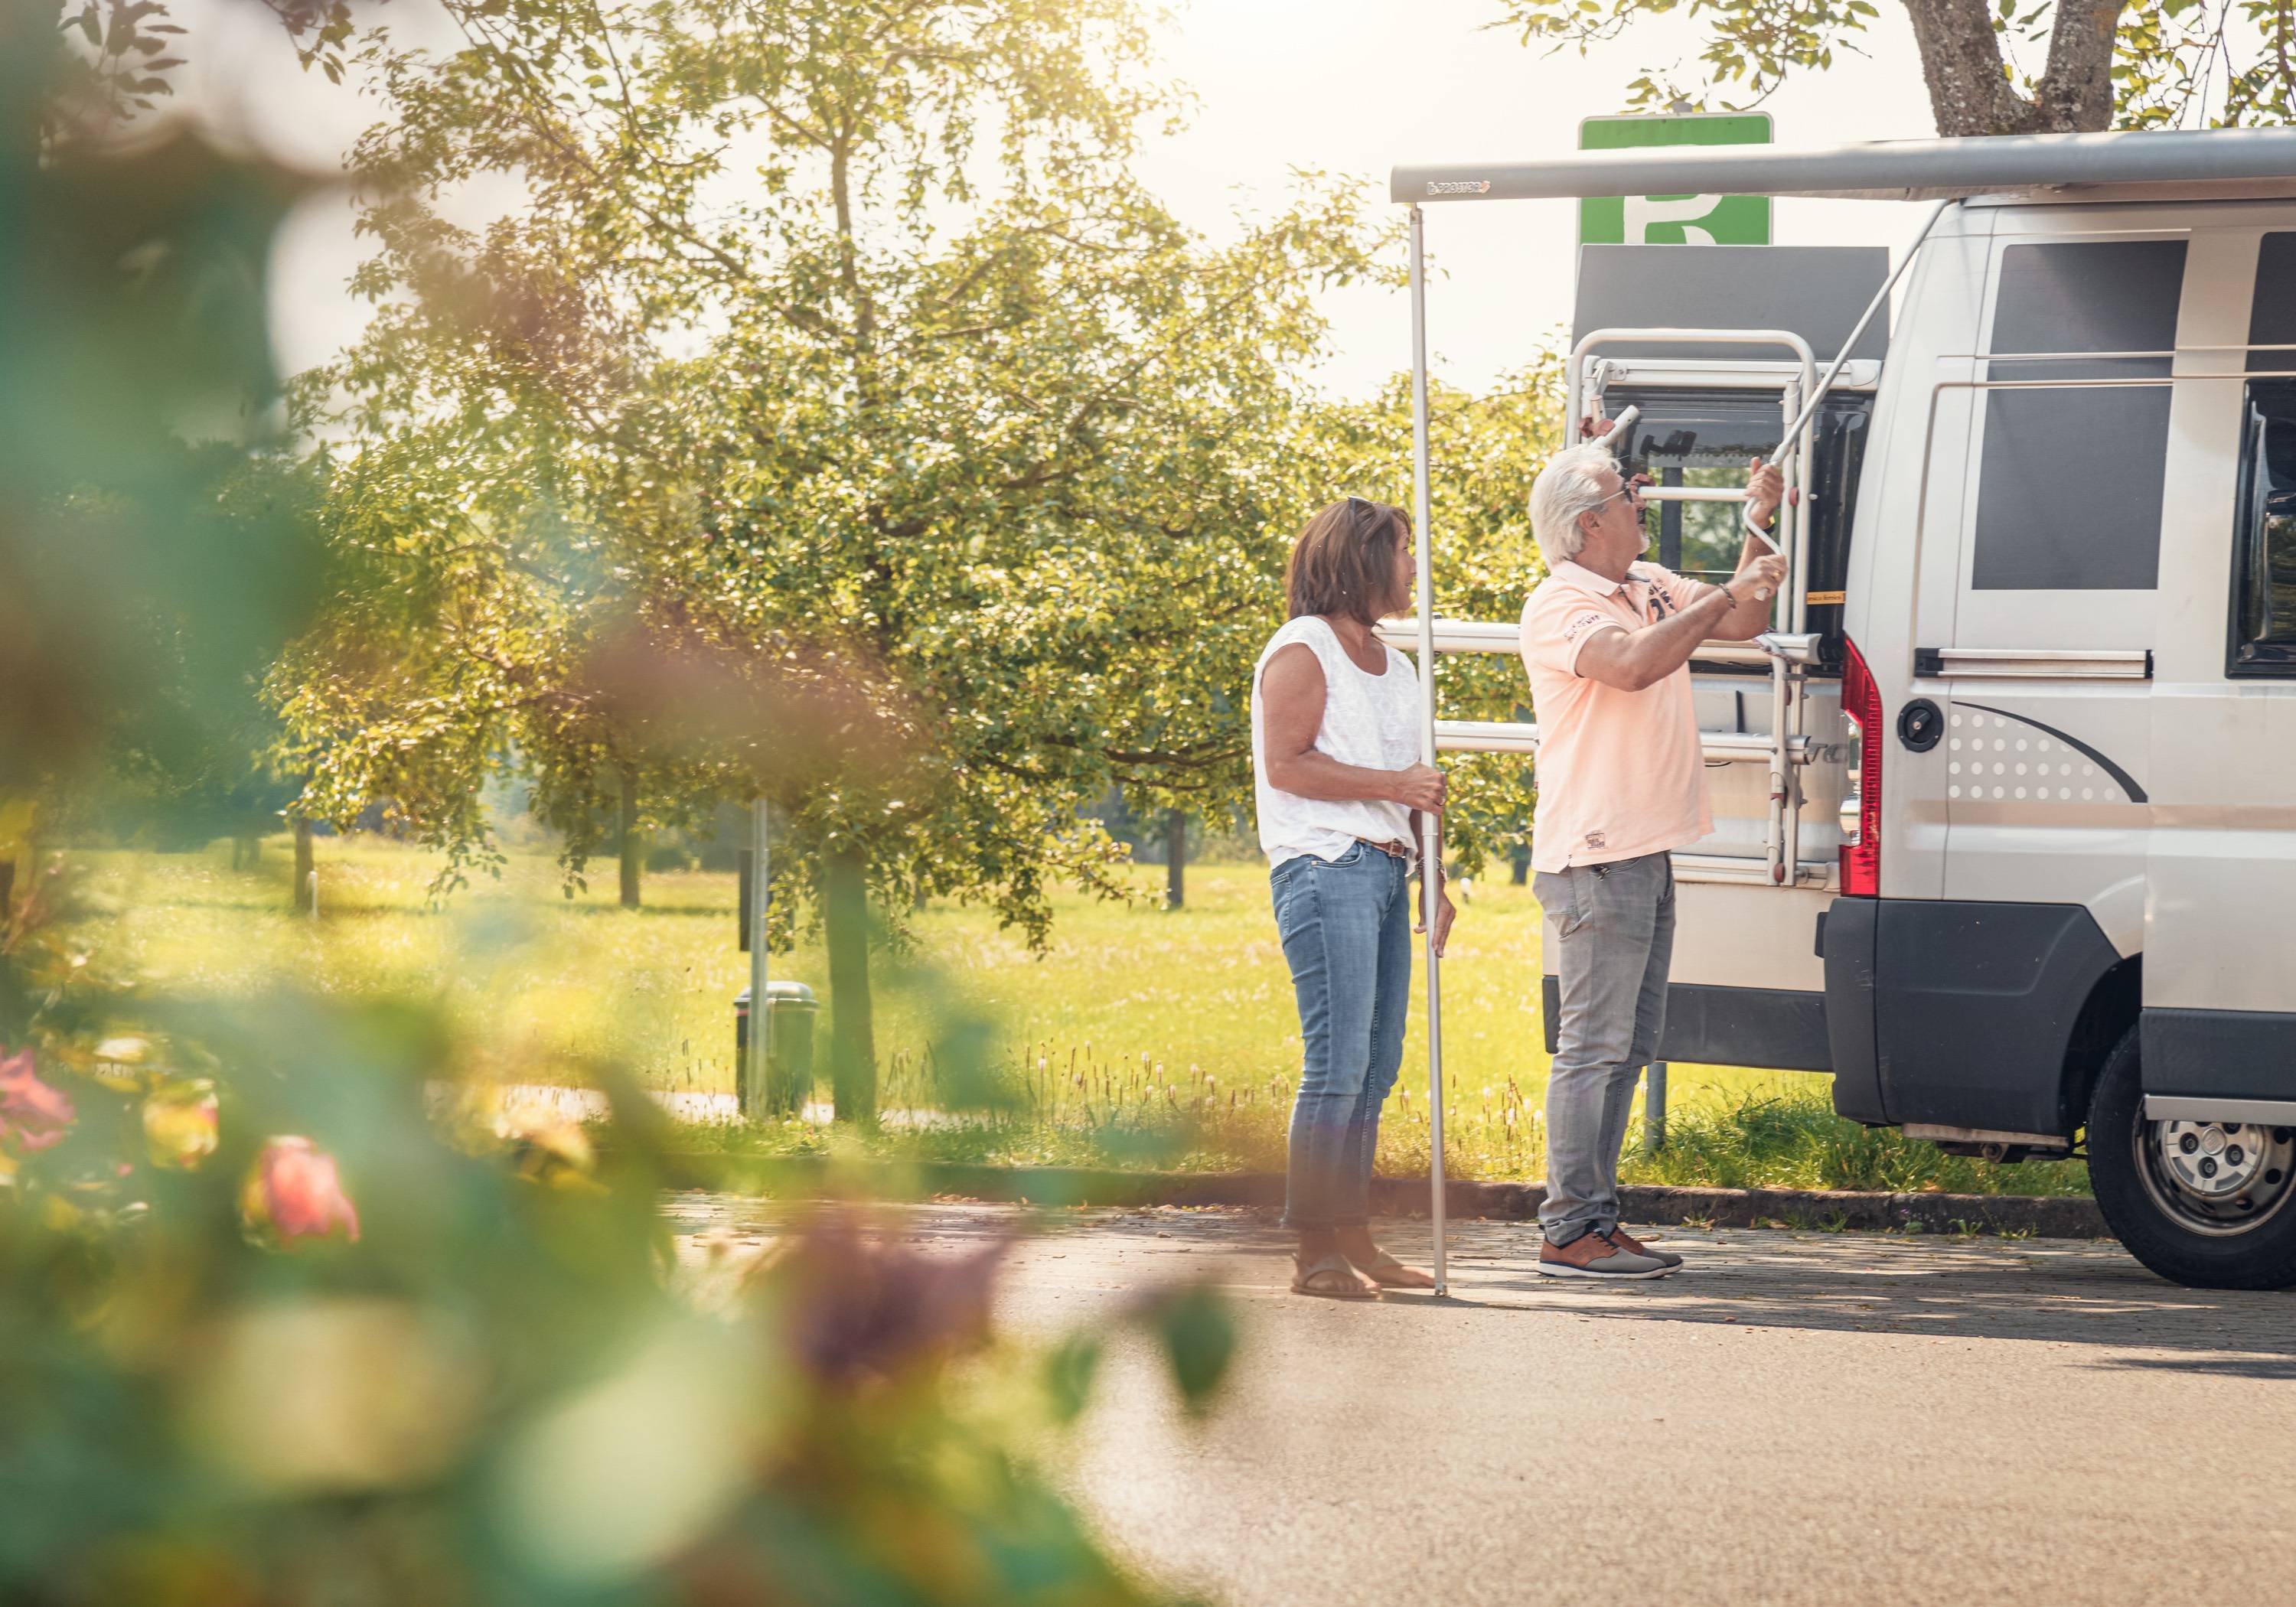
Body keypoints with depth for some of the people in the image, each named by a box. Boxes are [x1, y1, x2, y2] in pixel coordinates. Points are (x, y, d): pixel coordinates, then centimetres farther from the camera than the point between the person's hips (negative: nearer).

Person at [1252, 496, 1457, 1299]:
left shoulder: (1394, 664, 23)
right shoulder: (1303, 652, -4)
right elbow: (1287, 765, -13)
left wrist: (1435, 881, 20)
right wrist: (1393, 785, -13)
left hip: (1384, 871, 9)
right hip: (1326, 867, -9)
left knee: (1377, 1065, 7)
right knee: (1337, 1065, -12)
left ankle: (1352, 1238, 13)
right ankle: (1314, 1253, -10)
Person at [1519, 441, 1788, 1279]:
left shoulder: (1650, 587, 15)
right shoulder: (1559, 606, -12)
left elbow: (1742, 621, 18)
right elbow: (1634, 664, -28)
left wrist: (1758, 526, 7)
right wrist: (1728, 595, -23)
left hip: (1647, 850, 10)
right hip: (1595, 855, -10)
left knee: (1631, 1040, 12)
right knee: (1595, 1044, -9)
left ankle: (1597, 1220, 18)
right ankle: (1569, 1232, -7)